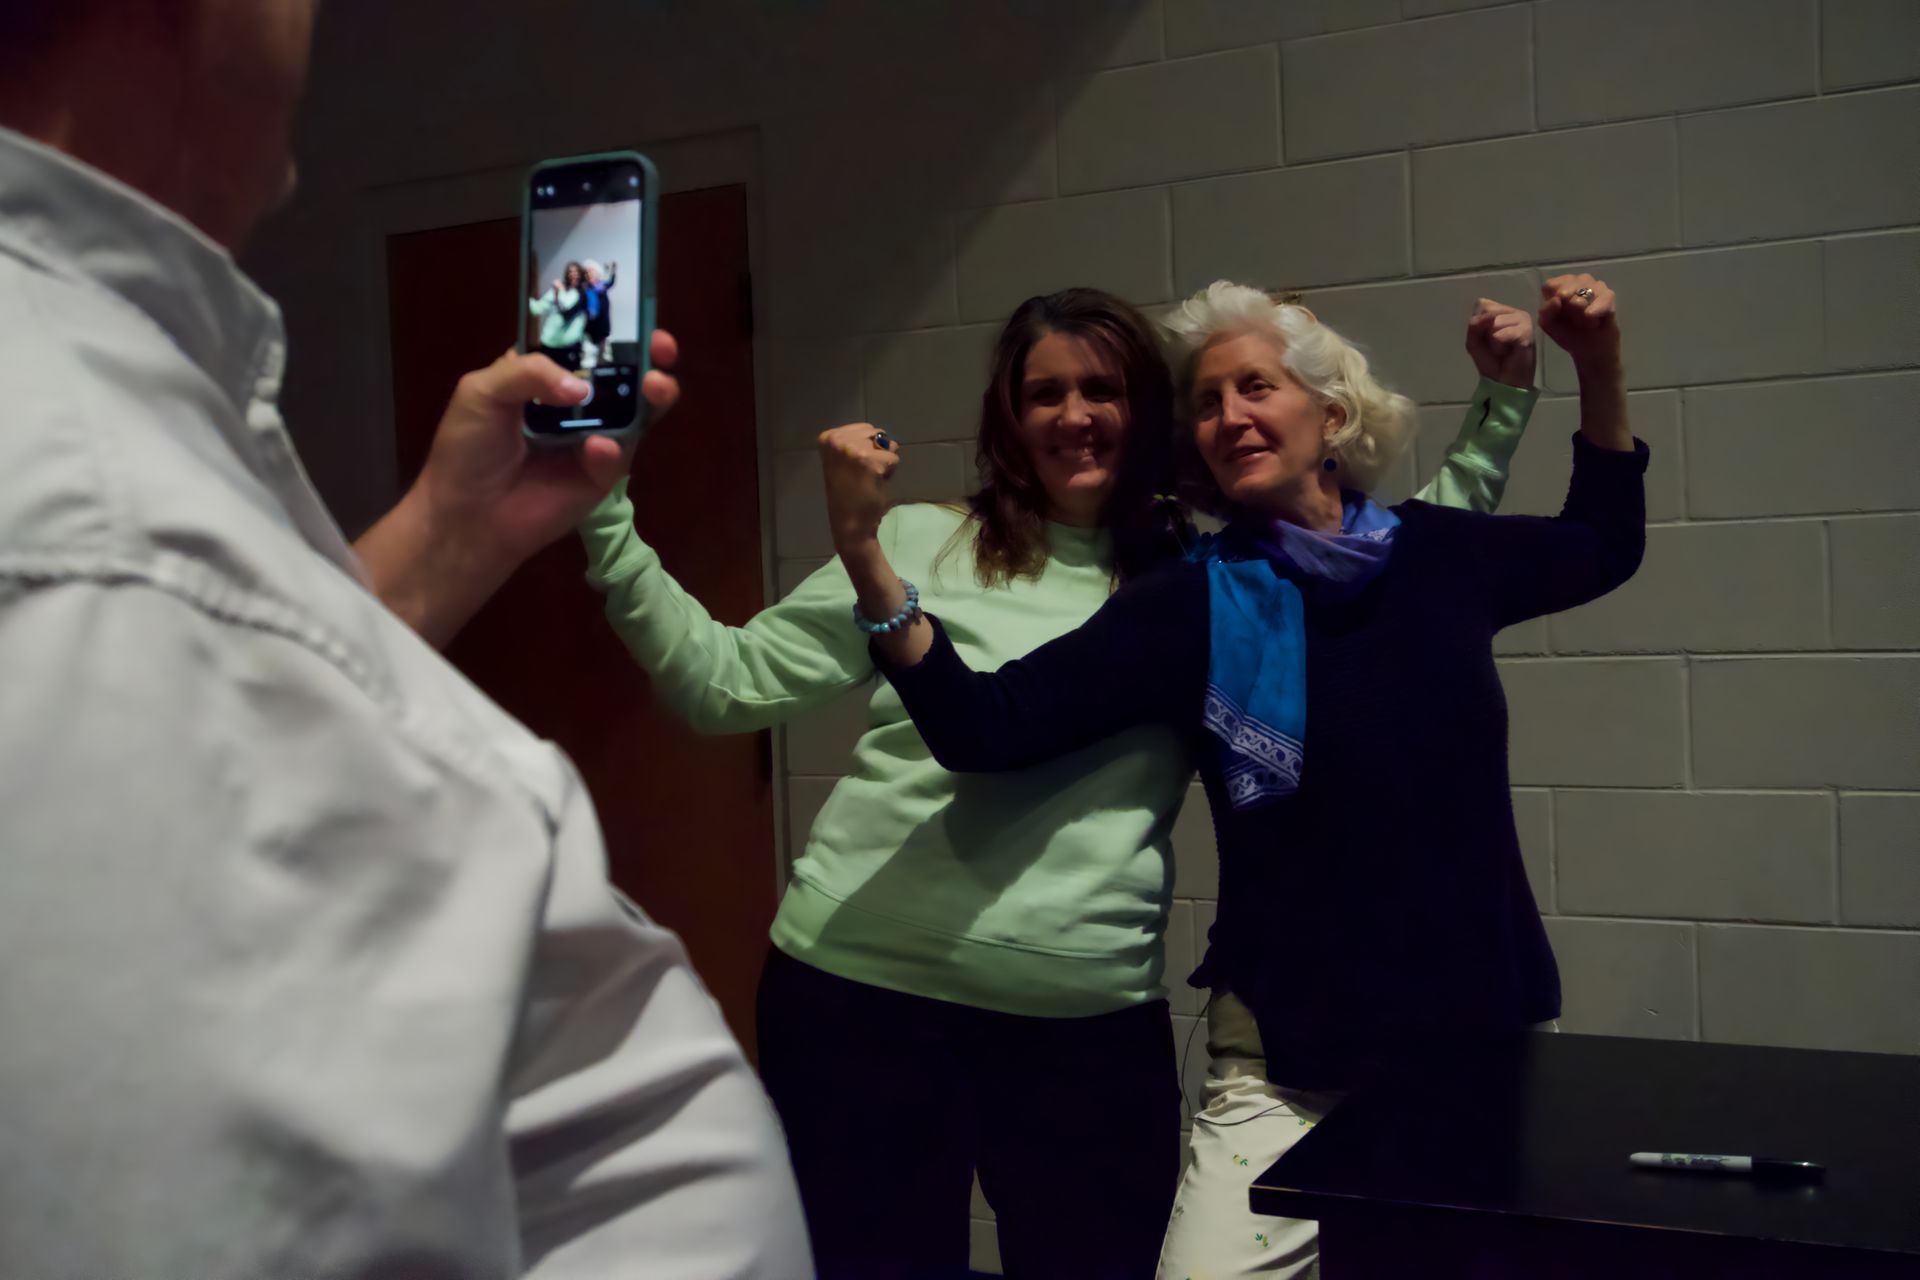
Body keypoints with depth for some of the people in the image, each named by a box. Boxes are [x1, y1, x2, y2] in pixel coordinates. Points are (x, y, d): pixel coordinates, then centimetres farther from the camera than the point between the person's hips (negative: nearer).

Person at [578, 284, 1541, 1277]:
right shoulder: (919, 543, 1)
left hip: (1096, 1017, 2)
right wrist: (606, 521, -5)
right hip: (861, 991, -1)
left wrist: (1499, 402, 11)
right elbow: (725, 685, 2)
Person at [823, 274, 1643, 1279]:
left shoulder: (1439, 555, 2)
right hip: (1299, 1066, -3)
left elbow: (1602, 547, 22)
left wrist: (1599, 370, 11)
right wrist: (864, 554, -30)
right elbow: (987, 728, -18)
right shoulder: (1192, 605, -8)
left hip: (1490, 1028, 4)